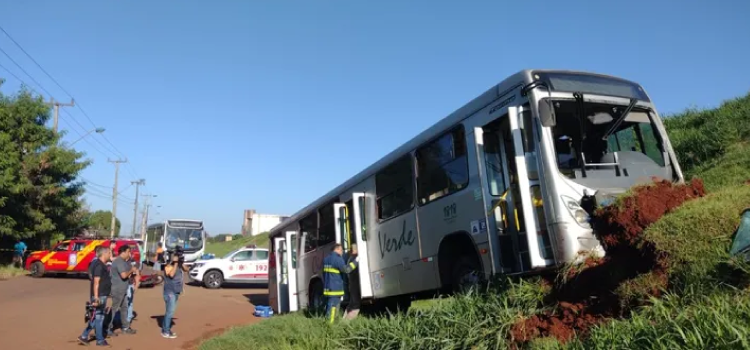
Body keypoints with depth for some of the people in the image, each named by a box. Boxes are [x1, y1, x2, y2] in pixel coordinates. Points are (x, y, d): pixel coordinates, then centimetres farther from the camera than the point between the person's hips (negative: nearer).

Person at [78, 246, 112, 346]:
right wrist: (96, 297, -24)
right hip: (99, 296, -10)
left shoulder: (101, 264, 12)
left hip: (102, 295, 10)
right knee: (99, 317, 1)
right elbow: (96, 282, -22)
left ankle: (84, 336, 21)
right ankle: (100, 340, 10)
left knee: (97, 317, 16)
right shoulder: (99, 265, -18)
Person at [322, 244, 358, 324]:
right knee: (333, 308, -7)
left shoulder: (326, 259, 15)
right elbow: (346, 269, -15)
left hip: (327, 288, 8)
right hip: (335, 289, -8)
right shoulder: (338, 259, -12)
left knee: (328, 308, 13)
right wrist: (355, 261, -7)